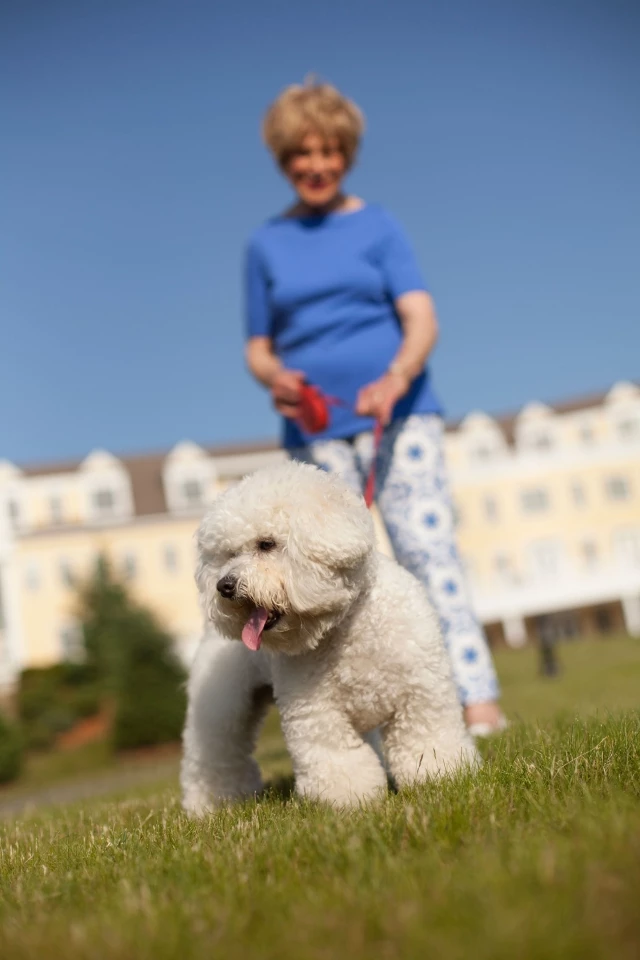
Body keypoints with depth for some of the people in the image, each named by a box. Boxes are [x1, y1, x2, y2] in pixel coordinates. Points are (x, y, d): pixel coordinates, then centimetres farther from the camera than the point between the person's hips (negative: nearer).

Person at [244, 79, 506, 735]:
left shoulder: (377, 225, 8)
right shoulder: (266, 244, 14)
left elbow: (421, 318, -4)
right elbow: (257, 348, 14)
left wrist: (396, 378, -24)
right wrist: (274, 378, -10)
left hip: (397, 414, -2)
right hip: (315, 430, 2)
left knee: (427, 549, -12)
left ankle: (479, 707, -12)